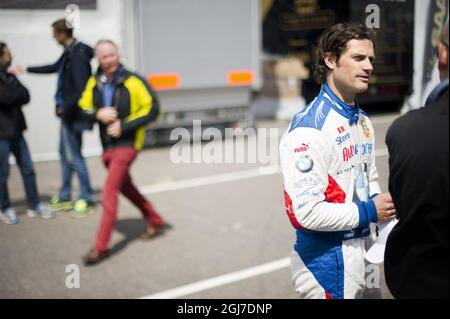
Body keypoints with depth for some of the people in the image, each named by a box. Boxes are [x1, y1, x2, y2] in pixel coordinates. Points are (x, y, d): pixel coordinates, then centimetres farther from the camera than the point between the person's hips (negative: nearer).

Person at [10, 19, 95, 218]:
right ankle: (64, 198, 28)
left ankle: (86, 200, 9)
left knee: (74, 156, -2)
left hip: (73, 114, -10)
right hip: (67, 113, 10)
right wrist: (26, 69, 32)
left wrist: (65, 109, -14)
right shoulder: (69, 53, 8)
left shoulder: (78, 57, -21)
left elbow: (82, 90, -26)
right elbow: (54, 67, 27)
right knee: (65, 154, 16)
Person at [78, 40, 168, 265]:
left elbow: (152, 109, -12)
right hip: (107, 145, 7)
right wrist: (98, 114, -14)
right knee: (126, 188, 21)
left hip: (127, 144, -7)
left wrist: (124, 126, -18)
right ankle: (155, 221, 40)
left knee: (109, 192, -12)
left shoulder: (132, 81, -13)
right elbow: (83, 107, 9)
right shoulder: (94, 82, 2)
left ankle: (101, 247, -4)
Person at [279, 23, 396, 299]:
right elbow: (306, 211, -26)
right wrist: (367, 212, -15)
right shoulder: (309, 127, -22)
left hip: (361, 247, 8)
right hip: (327, 258, -8)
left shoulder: (363, 121, 7)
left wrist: (385, 210, -3)